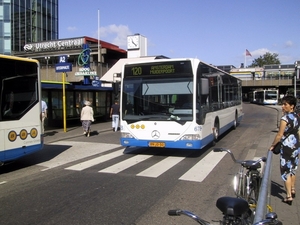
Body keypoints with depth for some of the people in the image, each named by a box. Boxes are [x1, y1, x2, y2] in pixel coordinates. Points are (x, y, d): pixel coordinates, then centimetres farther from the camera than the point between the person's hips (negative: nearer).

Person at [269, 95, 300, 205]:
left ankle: (289, 197, 1)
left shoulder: (285, 118, -19)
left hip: (287, 146, -8)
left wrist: (272, 145, -6)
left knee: (286, 171, -1)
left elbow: (280, 135, -18)